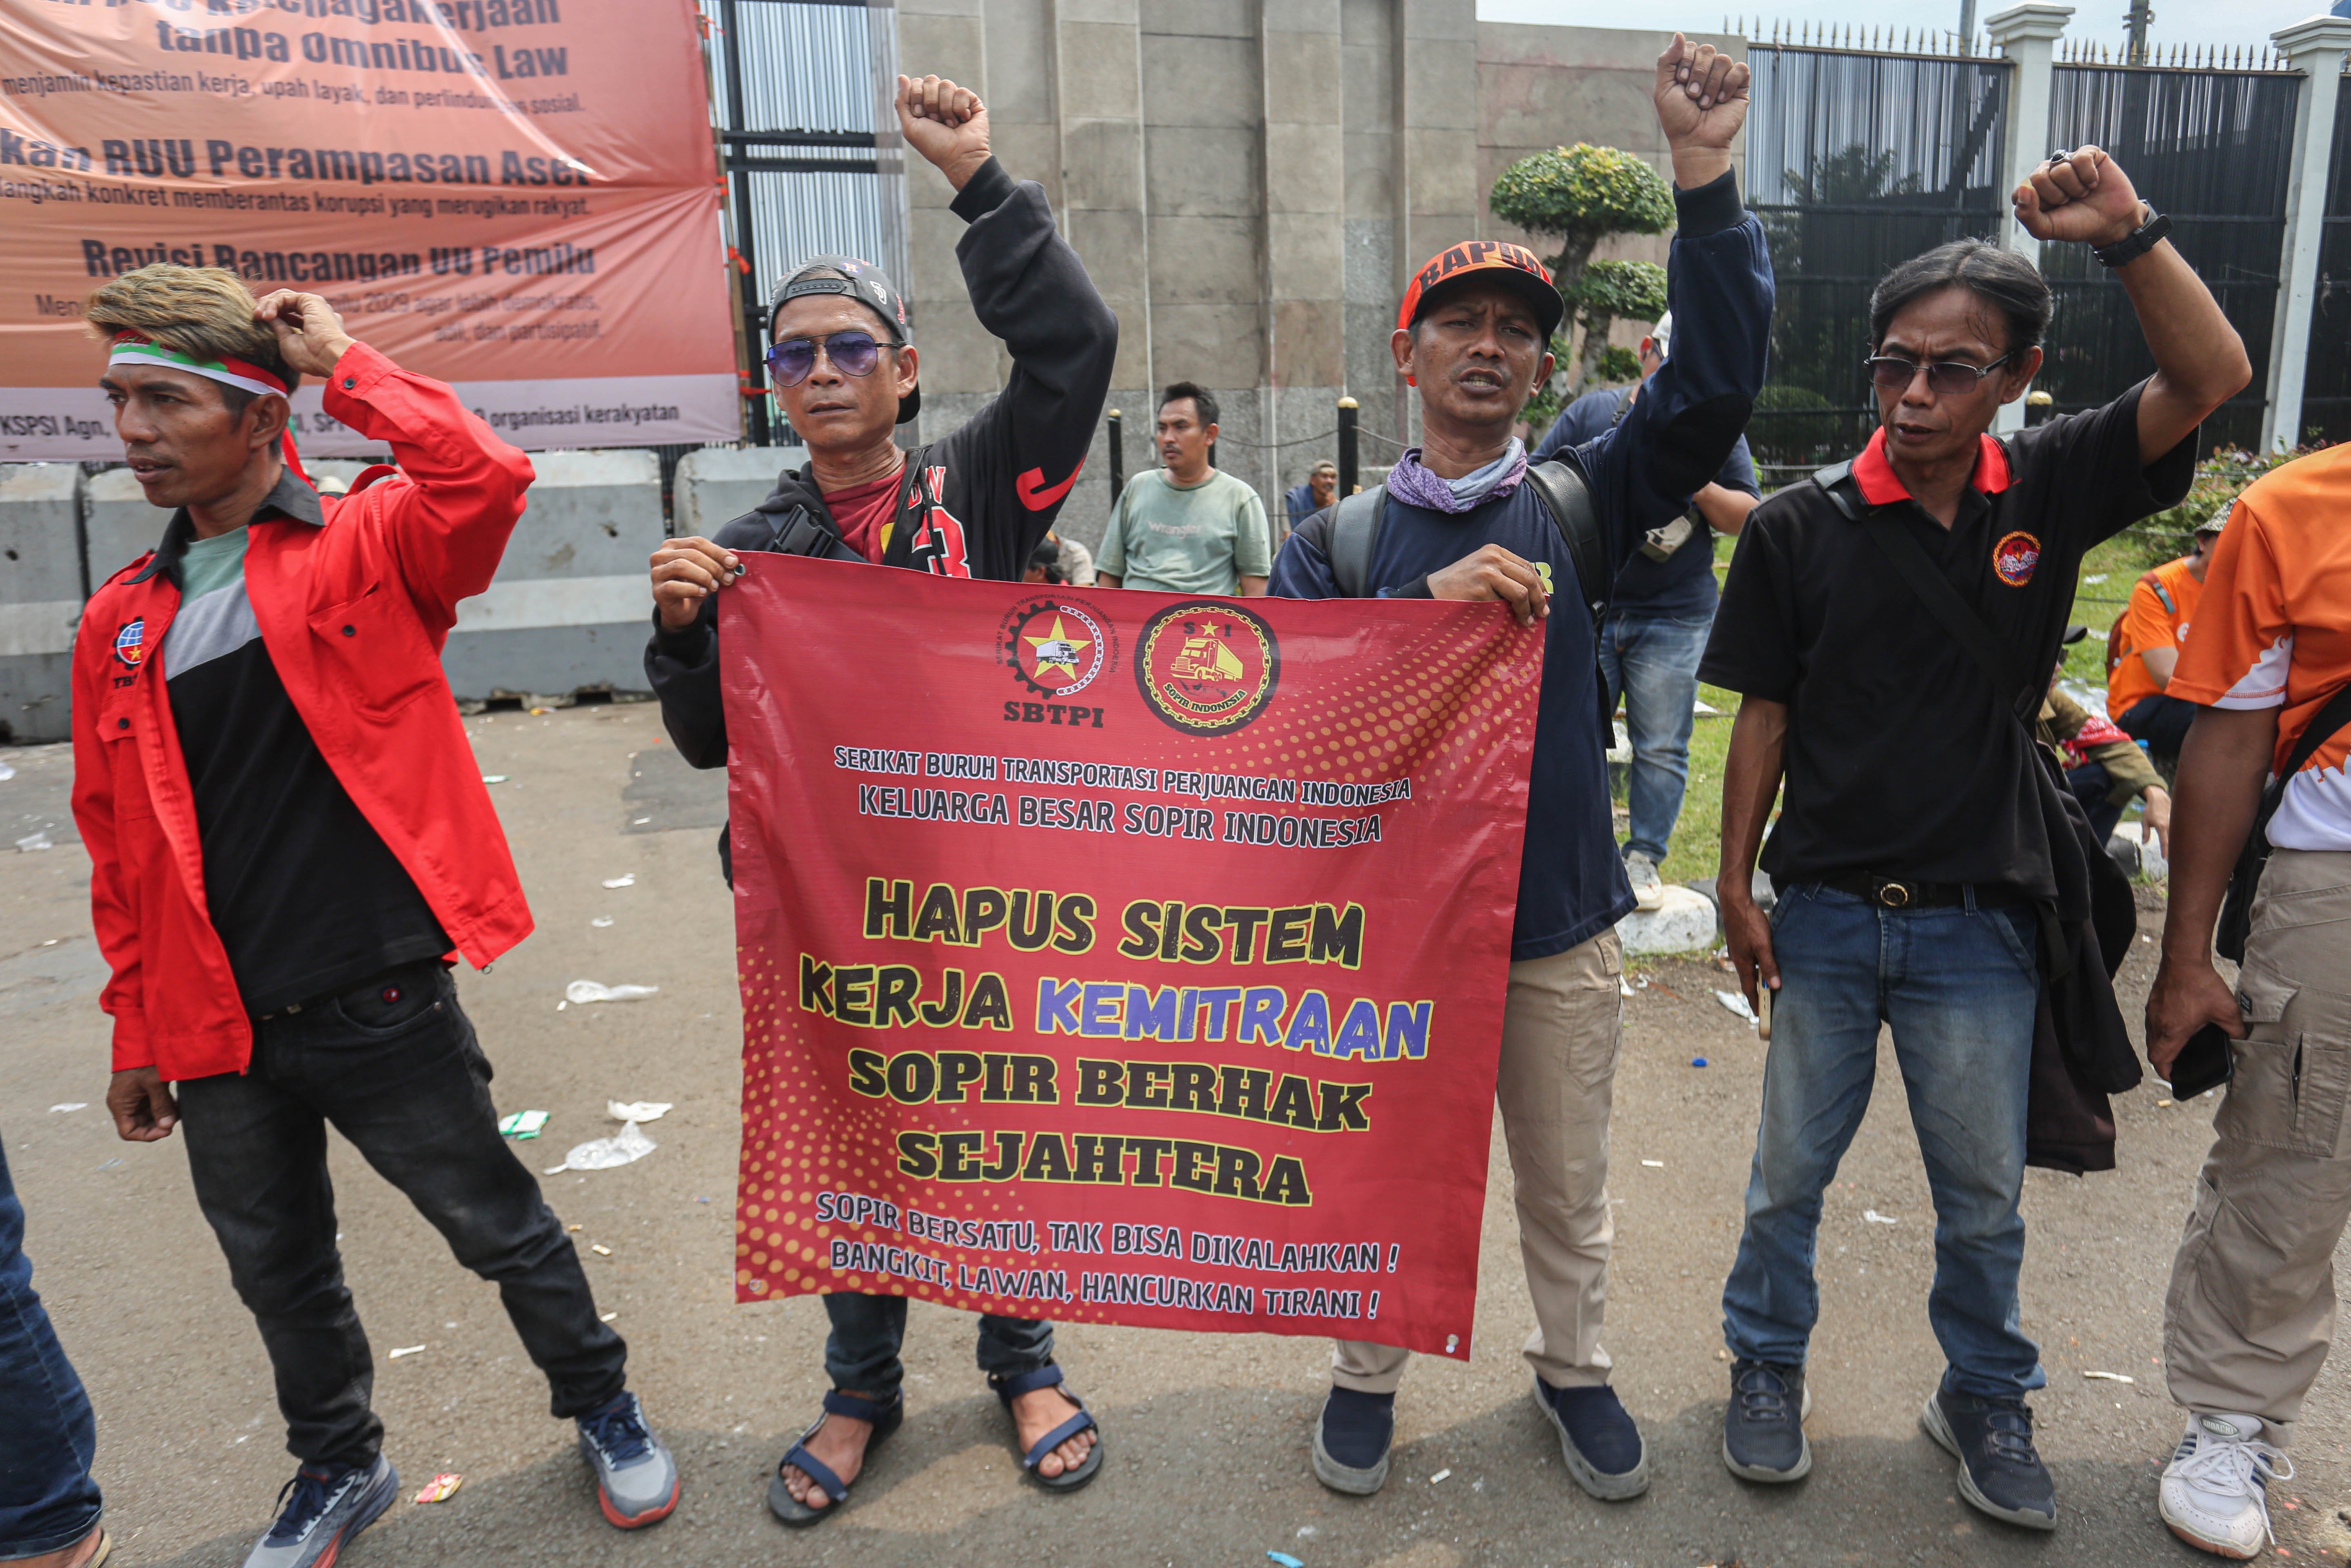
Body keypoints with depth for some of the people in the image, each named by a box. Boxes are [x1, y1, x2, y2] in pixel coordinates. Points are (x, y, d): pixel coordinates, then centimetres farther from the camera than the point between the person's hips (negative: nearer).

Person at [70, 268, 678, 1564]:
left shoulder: (370, 548, -5)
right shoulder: (121, 624, 8)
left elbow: (486, 479, -28)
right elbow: (119, 848, 12)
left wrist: (342, 367, -14)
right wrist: (136, 1033, 14)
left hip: (381, 1007, -5)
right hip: (217, 1030, 5)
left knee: (499, 1225, 10)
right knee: (279, 1272, 20)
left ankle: (602, 1408, 35)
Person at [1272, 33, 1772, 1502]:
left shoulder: (1584, 504, 0)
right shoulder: (1341, 539, -1)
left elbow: (1718, 380, -12)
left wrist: (1706, 175, -20)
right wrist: (1426, 603, -24)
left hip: (1563, 918, 1)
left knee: (1569, 1182, 19)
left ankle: (1575, 1367, 44)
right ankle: (1367, 1375, 40)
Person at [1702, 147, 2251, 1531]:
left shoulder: (2048, 489, -1)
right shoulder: (1802, 527, -6)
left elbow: (2212, 379, -12)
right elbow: (1764, 715, -3)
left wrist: (2128, 230, -22)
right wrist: (1736, 885, -4)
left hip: (1982, 921, 1)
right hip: (1826, 913, -1)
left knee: (1985, 1199, 16)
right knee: (1792, 1173, 15)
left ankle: (1987, 1401, 39)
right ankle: (1767, 1365, 37)